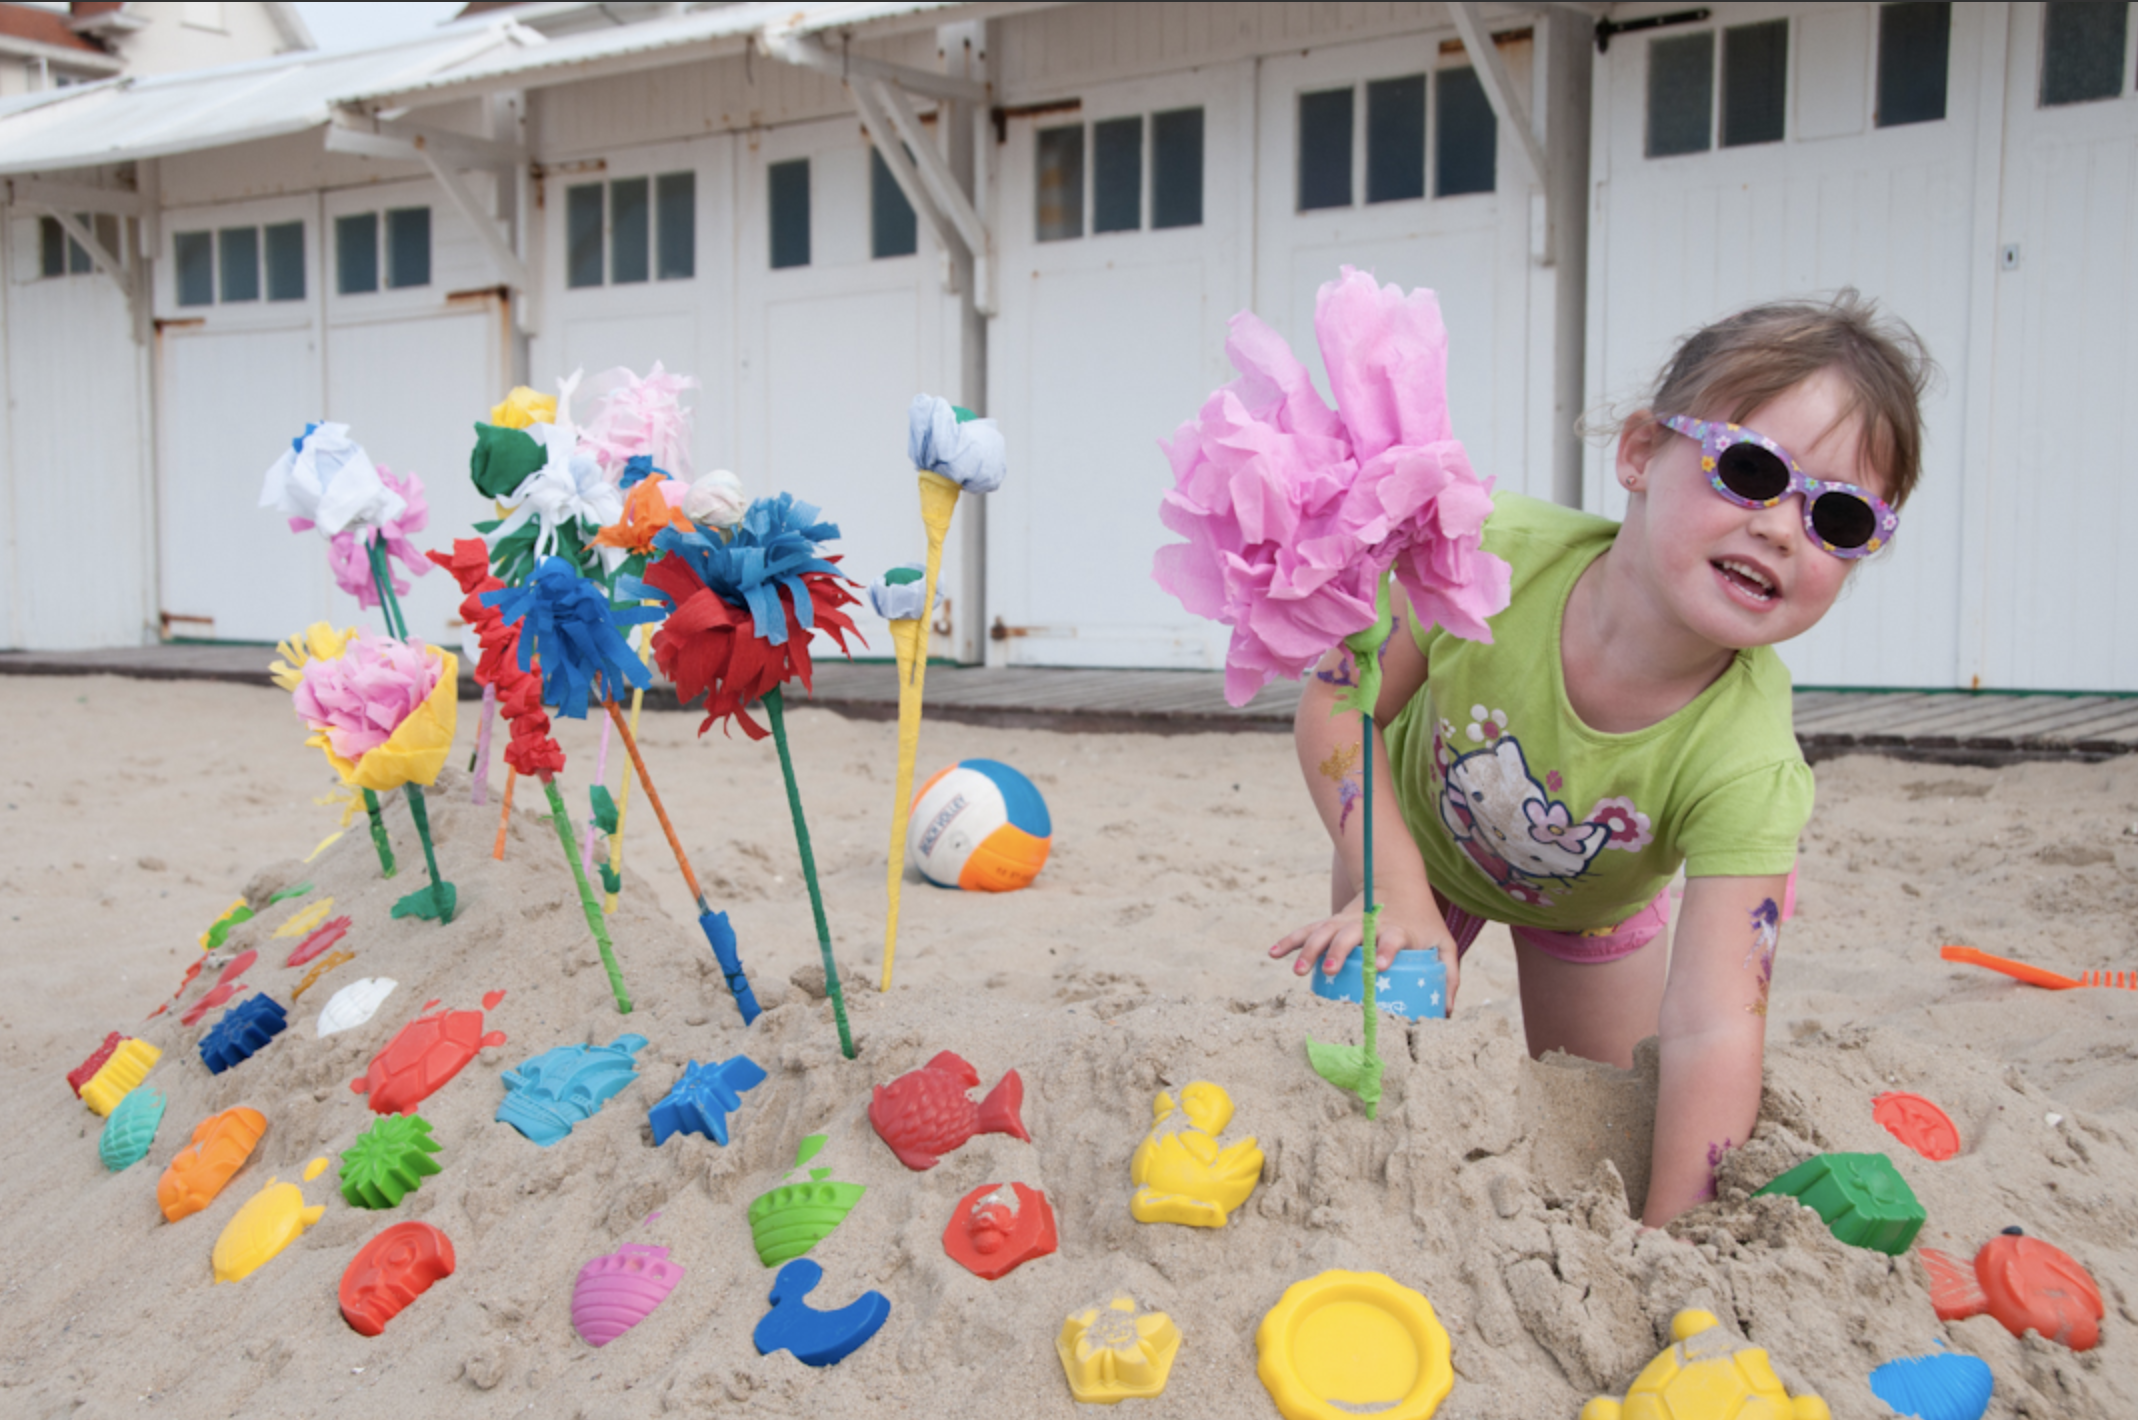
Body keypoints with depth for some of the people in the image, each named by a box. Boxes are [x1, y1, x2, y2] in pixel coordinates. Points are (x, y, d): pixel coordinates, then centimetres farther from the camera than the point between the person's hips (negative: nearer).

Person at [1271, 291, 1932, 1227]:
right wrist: (1397, 893, -33)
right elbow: (1337, 703, -24)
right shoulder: (1489, 554, -40)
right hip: (1412, 839, 0)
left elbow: (1714, 1031, -43)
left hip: (1595, 903, 0)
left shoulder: (1746, 762, -41)